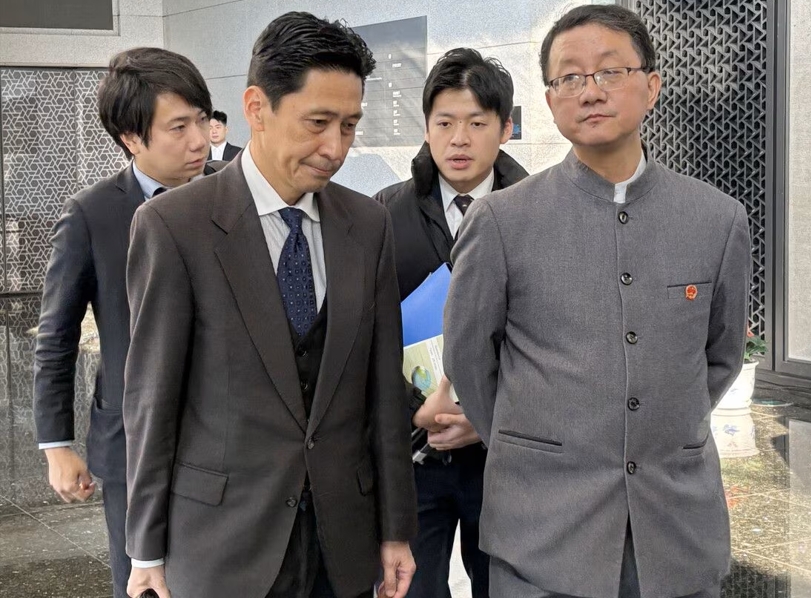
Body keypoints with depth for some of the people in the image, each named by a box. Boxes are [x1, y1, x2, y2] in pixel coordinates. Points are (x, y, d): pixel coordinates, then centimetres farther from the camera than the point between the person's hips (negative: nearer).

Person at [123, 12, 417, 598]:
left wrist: (396, 529, 6)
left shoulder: (369, 225, 3)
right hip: (222, 541, -3)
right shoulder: (174, 226, -9)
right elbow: (152, 397, -7)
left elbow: (383, 386, 5)